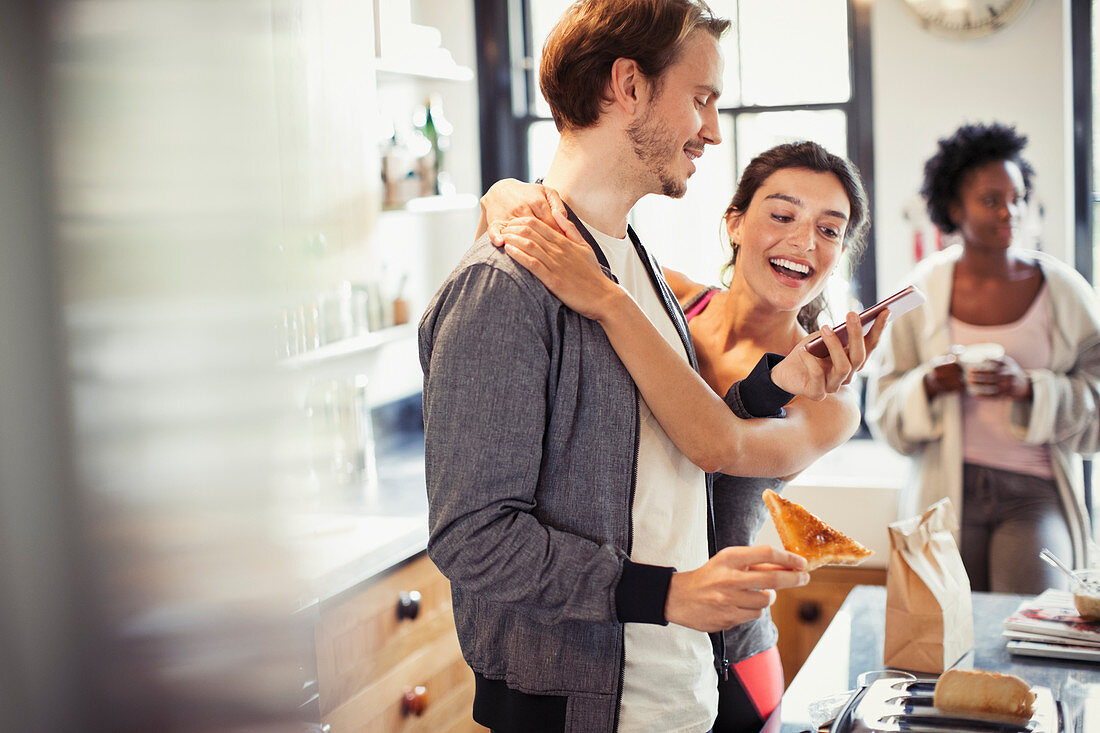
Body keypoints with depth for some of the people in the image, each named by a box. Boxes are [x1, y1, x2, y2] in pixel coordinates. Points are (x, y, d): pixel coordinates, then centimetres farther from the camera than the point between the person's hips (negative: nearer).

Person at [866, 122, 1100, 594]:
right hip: (947, 492, 1)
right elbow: (884, 409, 6)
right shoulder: (923, 291, 4)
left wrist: (1029, 388, -15)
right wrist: (929, 385, -14)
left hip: (1035, 489, 0)